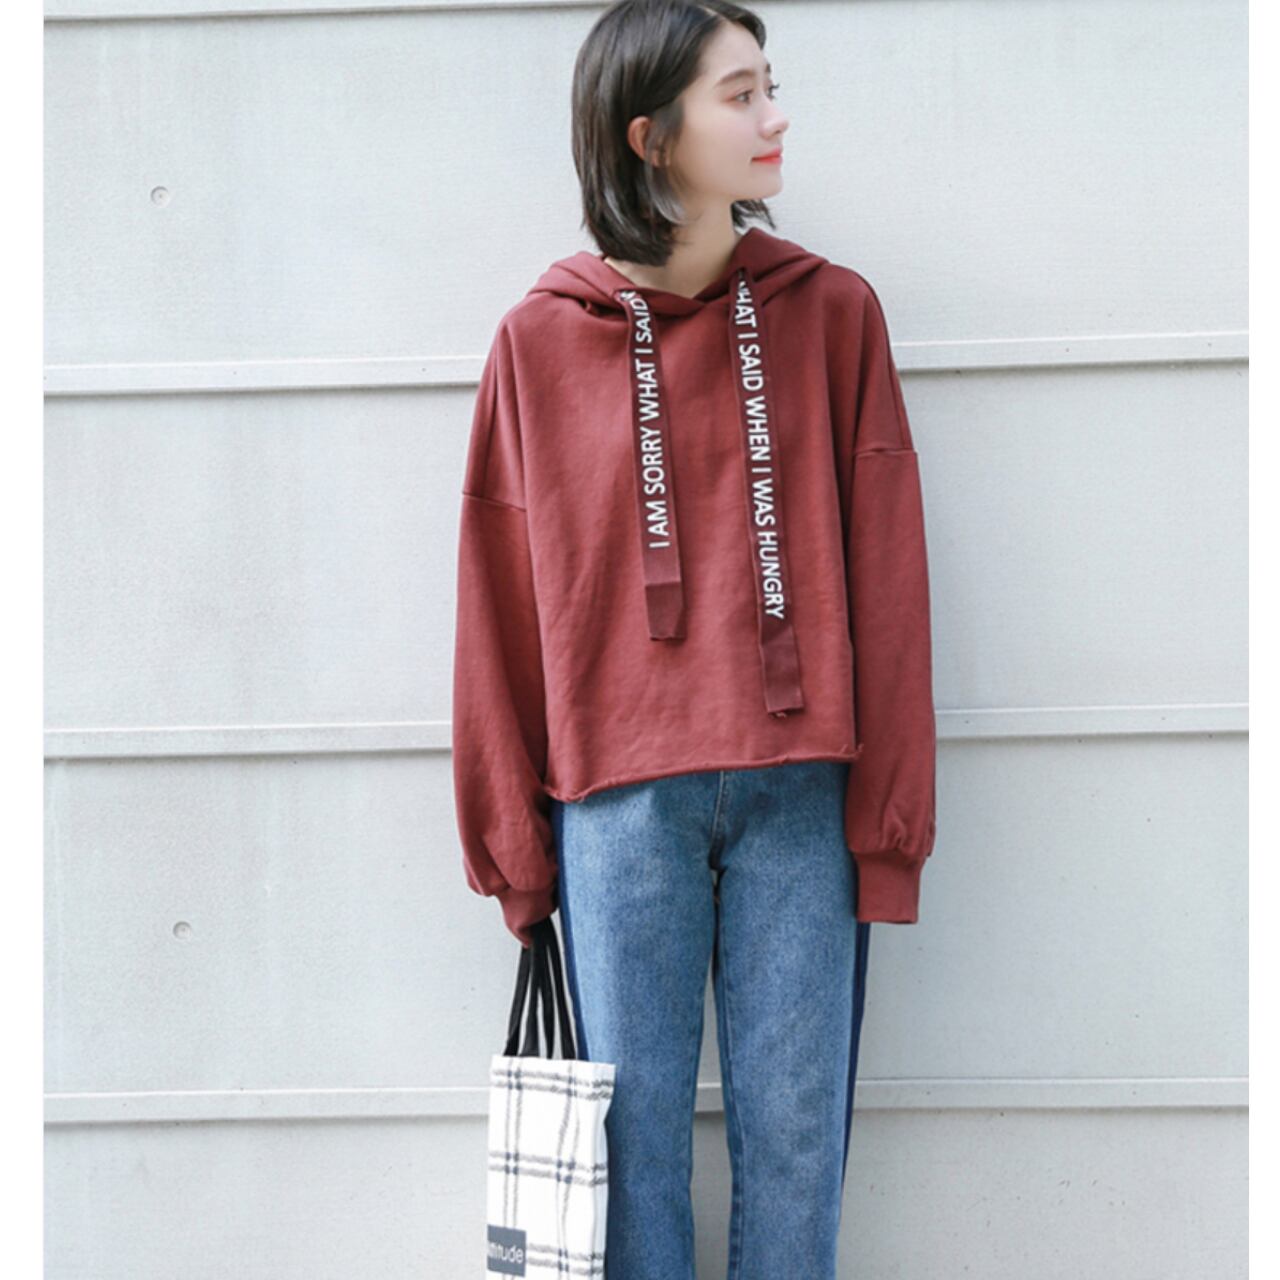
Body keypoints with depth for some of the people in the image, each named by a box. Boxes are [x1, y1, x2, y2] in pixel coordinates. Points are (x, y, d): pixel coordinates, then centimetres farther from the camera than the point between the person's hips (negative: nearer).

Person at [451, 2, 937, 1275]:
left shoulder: (832, 313, 4)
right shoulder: (543, 338, 3)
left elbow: (884, 577, 3)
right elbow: (502, 598, 5)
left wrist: (889, 814, -1)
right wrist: (511, 836, 5)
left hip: (801, 788, 1)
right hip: (618, 791, 0)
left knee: (796, 1122, 8)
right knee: (635, 1126, 8)